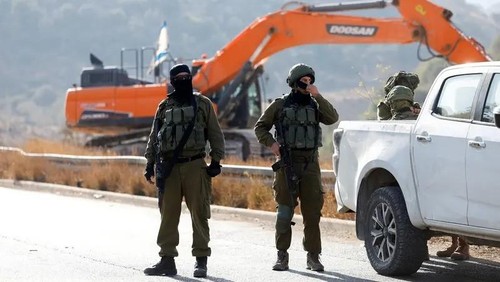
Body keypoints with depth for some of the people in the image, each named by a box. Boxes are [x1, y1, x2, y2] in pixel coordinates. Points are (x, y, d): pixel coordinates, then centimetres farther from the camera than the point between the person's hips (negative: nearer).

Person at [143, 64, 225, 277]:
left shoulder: (203, 104, 6)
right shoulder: (165, 107, 12)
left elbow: (216, 135, 6)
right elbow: (154, 137, 15)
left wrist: (216, 161, -1)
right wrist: (150, 163, 9)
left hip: (195, 166, -2)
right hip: (169, 167, 2)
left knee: (199, 214, -3)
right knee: (168, 215, 3)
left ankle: (201, 260, 2)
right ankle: (167, 260, 8)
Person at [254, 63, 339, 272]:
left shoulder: (314, 105, 11)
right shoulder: (280, 105, 5)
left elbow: (332, 118, -7)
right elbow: (260, 127, 8)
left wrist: (317, 96, -13)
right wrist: (271, 144, -9)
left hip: (310, 163, 2)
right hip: (287, 163, -2)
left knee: (312, 211, 0)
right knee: (284, 211, 0)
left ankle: (313, 256, 6)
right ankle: (282, 256, 6)